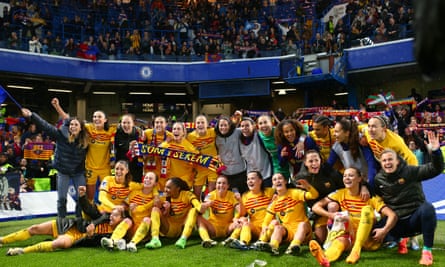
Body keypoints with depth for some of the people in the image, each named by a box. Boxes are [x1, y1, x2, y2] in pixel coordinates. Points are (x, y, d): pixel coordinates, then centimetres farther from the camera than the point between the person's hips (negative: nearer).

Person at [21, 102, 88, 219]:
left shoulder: (85, 140, -8)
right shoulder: (61, 134, -13)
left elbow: (85, 157, -1)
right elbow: (45, 126, -18)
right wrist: (31, 115, -24)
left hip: (78, 172, 1)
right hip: (63, 171, -1)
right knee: (61, 198, 3)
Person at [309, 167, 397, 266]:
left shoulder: (371, 197, -2)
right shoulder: (340, 194, 4)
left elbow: (392, 215, -10)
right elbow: (315, 207, -1)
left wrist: (384, 230, -28)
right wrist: (331, 215, -17)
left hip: (369, 239, -1)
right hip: (349, 236, 1)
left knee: (367, 209, -24)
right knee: (341, 239, -35)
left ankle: (356, 250, -37)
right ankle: (325, 257, -70)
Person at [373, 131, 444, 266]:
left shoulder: (410, 171, -7)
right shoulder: (378, 179, 2)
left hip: (415, 218, -4)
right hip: (396, 223, 4)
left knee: (427, 208, -36)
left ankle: (427, 251, -23)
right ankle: (400, 239, 17)